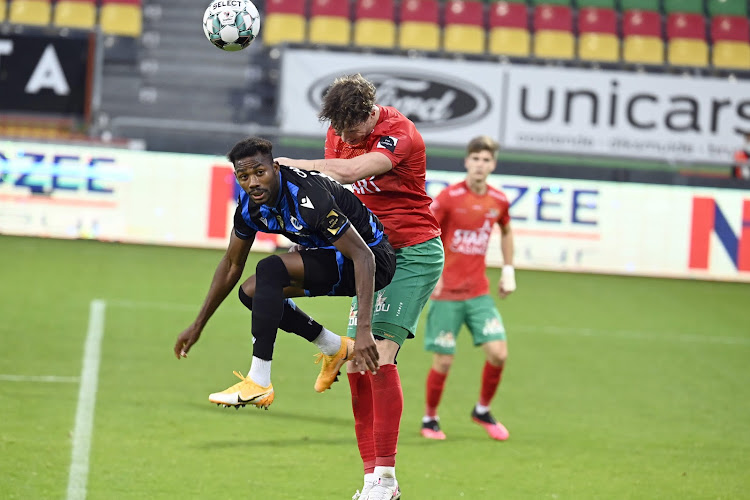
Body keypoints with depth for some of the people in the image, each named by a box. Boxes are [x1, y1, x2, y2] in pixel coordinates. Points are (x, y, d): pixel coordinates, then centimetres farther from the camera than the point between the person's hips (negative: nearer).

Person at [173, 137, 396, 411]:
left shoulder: (308, 198, -32)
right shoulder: (250, 203, -6)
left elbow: (363, 256, -34)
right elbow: (232, 264, 11)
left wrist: (364, 329, -41)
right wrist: (198, 325, 14)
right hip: (329, 255, 9)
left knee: (270, 269, -27)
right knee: (251, 292, 7)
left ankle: (258, 383, -24)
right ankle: (335, 349, 18)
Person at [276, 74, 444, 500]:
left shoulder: (399, 133, -18)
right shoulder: (340, 132, 7)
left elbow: (353, 171, -33)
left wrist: (295, 164, -22)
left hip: (414, 253, -8)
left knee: (380, 353, -20)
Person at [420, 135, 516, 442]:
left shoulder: (499, 201, 2)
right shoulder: (449, 197, -12)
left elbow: (506, 232, 23)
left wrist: (508, 270, 17)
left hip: (479, 292, 4)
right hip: (447, 293, -4)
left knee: (498, 353, -8)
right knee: (443, 361, -2)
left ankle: (482, 411, 16)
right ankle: (430, 419, 20)